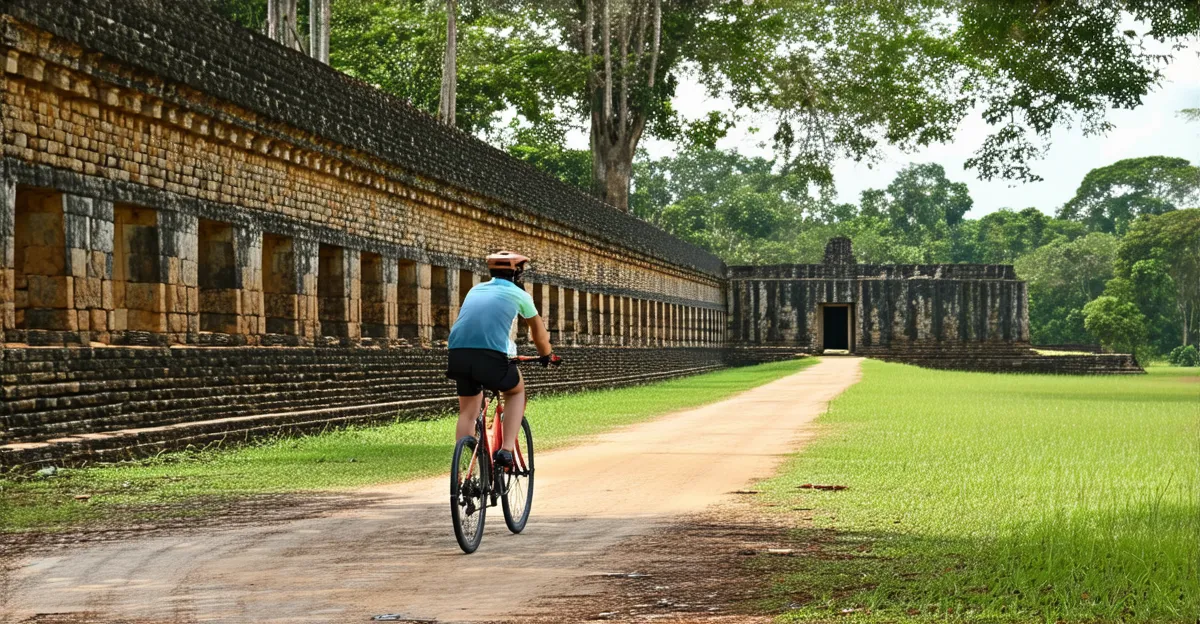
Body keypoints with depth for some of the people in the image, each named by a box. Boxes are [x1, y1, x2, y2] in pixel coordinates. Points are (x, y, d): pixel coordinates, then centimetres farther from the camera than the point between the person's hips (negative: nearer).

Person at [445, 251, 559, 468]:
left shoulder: (476, 290, 28)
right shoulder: (518, 294, 17)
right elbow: (538, 331, 32)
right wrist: (547, 355, 51)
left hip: (458, 354, 4)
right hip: (491, 356, -4)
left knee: (467, 411, 22)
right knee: (516, 391, 25)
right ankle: (506, 449, 10)